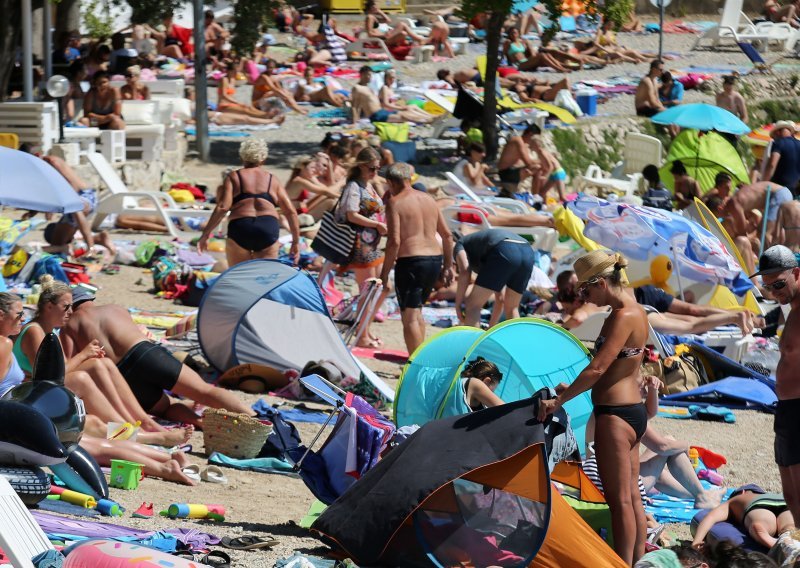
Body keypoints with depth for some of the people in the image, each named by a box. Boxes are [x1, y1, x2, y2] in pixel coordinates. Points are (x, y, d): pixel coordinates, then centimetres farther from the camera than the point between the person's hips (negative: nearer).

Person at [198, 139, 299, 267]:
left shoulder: (233, 177, 12)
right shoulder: (272, 180, 19)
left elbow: (223, 207, -2)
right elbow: (291, 212, 13)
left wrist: (205, 235, 0)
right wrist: (296, 241, 19)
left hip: (240, 228, -1)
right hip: (269, 229, 1)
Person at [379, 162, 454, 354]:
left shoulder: (395, 202, -6)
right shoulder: (428, 199, 14)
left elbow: (394, 241, -14)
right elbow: (447, 235, 16)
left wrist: (385, 272, -8)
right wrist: (448, 266, 22)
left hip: (411, 261, -7)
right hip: (435, 259, 7)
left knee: (410, 317, -4)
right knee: (416, 311, 23)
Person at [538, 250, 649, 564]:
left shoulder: (624, 317, -19)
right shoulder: (633, 311, 12)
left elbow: (597, 368, -23)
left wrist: (559, 400, -17)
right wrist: (571, 391, 19)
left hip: (615, 415, -10)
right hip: (633, 409, 10)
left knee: (620, 499, -4)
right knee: (631, 495, 14)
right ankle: (638, 561, 19)